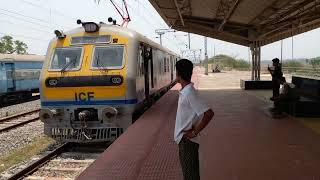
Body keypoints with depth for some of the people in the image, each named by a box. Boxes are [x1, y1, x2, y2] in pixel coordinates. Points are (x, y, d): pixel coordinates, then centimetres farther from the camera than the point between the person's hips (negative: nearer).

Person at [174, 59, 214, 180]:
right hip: (184, 139, 9)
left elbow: (209, 113, -27)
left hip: (187, 140, -9)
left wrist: (195, 132, -19)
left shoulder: (189, 93, -23)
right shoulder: (185, 91, 6)